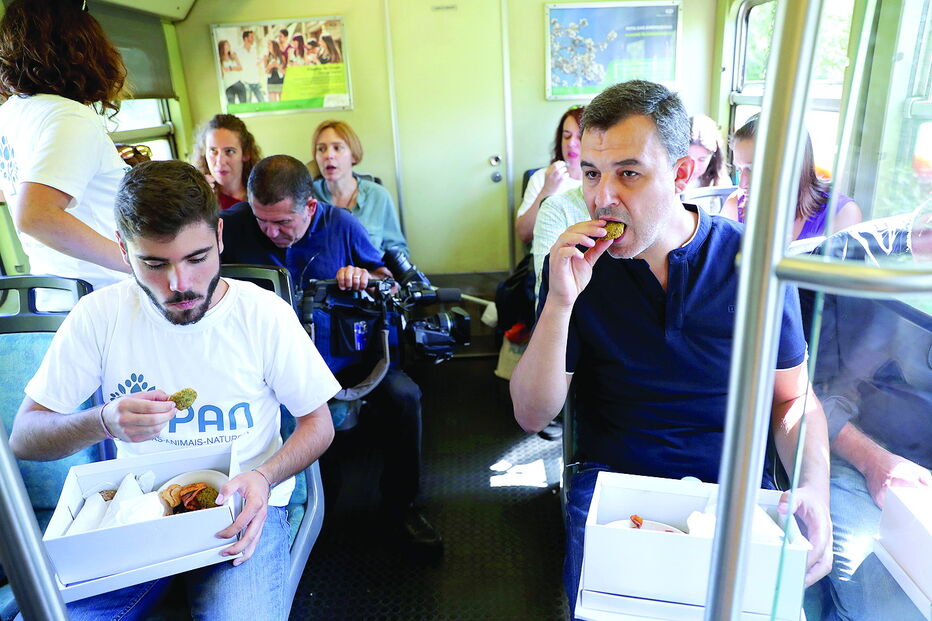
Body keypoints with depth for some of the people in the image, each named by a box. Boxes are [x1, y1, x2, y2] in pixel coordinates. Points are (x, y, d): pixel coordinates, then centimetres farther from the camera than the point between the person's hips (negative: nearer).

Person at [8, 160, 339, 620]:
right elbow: (23, 438, -2)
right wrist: (104, 422, -23)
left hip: (243, 502, -2)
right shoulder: (98, 316, -5)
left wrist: (264, 477, -21)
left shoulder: (265, 314, -10)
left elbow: (318, 423, -2)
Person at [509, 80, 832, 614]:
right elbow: (533, 415, -8)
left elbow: (794, 398, 6)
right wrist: (559, 303, -22)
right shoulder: (576, 264, -5)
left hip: (737, 490, 1)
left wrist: (814, 488, -13)